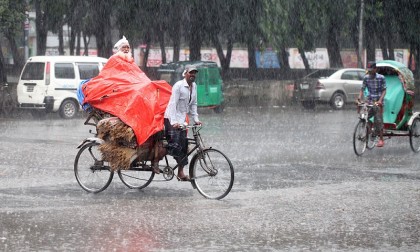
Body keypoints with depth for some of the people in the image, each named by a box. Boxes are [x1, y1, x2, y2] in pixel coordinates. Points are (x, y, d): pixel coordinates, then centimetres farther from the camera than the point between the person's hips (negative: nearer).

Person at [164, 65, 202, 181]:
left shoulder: (194, 86, 7)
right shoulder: (178, 86, -15)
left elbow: (193, 104, 15)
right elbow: (173, 104, -21)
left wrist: (195, 119, 4)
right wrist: (174, 122, -30)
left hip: (182, 119, 7)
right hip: (172, 119, -7)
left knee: (183, 145, 4)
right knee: (175, 144, -20)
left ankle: (181, 172, 8)